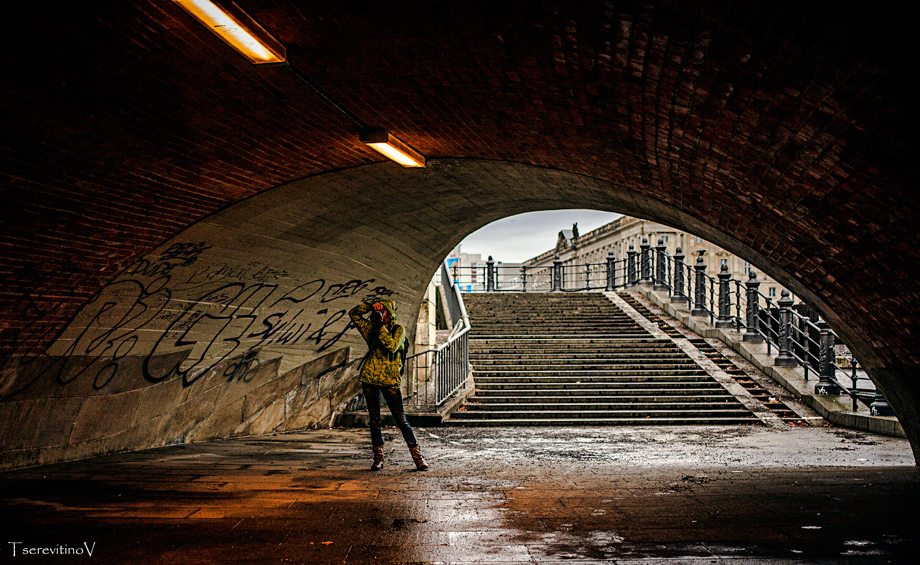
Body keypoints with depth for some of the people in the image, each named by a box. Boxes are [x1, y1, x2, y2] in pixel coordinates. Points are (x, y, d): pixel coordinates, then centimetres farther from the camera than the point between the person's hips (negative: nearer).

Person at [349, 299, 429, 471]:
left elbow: (392, 346, -16)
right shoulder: (371, 328, 13)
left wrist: (382, 327, -15)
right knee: (374, 419, 7)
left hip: (389, 380, -4)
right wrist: (370, 305, 0)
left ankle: (417, 456, -2)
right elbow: (353, 314, 14)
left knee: (401, 419, -6)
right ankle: (378, 457, 15)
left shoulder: (398, 330, 1)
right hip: (369, 379, 4)